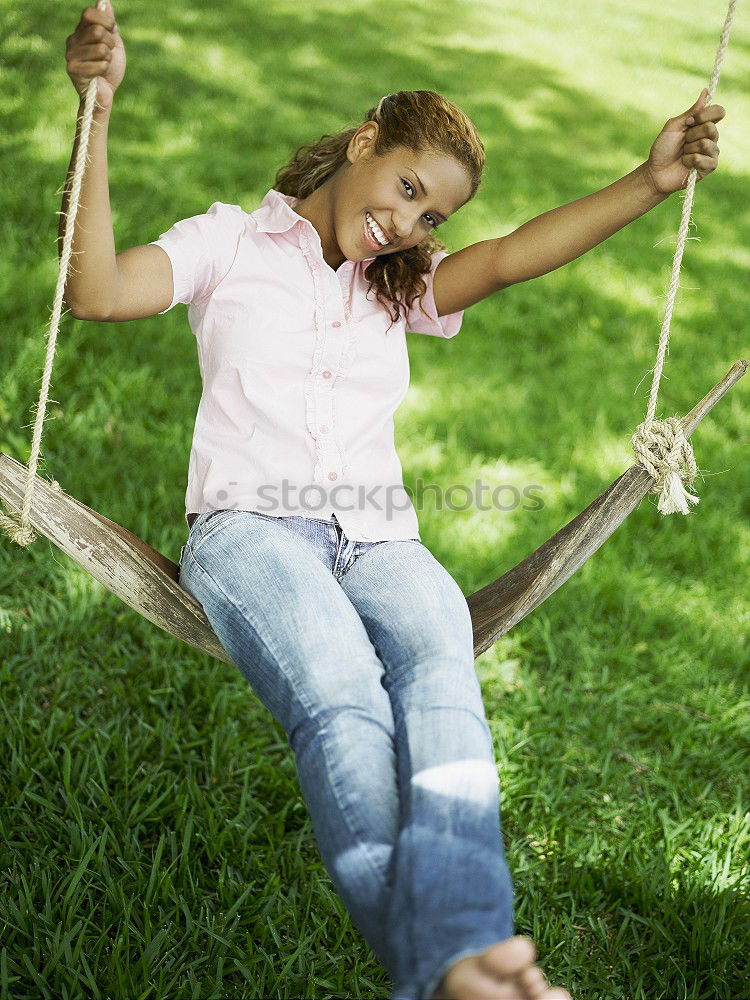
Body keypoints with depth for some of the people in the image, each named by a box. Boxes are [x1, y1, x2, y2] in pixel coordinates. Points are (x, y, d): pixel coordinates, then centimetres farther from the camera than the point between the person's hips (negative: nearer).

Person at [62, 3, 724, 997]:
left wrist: (650, 183, -6)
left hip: (377, 539, 3)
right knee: (342, 697, -36)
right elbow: (100, 291, -2)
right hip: (250, 526, -3)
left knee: (440, 669, -34)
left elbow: (511, 256, 8)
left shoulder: (406, 289, 26)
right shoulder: (231, 242, 16)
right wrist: (99, 112, -12)